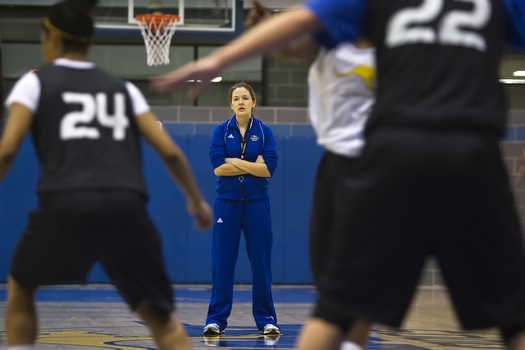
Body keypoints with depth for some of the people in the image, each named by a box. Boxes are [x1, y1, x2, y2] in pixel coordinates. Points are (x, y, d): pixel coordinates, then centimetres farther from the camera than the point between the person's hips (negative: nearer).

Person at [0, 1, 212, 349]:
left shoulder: (36, 82, 13)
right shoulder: (122, 88, 22)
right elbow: (170, 152, 15)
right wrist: (197, 201, 29)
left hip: (66, 205, -2)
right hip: (125, 207, 2)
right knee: (161, 316, 13)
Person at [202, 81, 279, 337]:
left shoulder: (264, 131, 2)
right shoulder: (221, 131, 2)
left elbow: (269, 168, -9)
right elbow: (218, 167, -9)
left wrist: (234, 162, -10)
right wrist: (252, 166, -10)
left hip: (256, 202, 0)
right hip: (227, 201, 0)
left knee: (261, 261, 2)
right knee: (222, 261, -1)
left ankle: (266, 319, 10)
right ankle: (216, 319, 4)